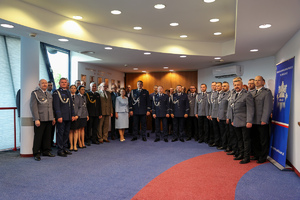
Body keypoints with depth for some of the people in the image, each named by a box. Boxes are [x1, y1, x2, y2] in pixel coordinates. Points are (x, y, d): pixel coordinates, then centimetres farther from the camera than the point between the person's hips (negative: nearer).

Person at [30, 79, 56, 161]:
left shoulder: (49, 94, 18)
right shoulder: (35, 93, -2)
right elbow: (33, 107, -8)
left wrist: (53, 118, 15)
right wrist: (36, 119, -15)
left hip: (49, 119, 6)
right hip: (40, 119, -6)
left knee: (47, 136, 10)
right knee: (38, 137, -1)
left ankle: (46, 151, 21)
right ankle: (37, 154, 9)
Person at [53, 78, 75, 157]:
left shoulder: (68, 92, 18)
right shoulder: (56, 92, -3)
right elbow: (56, 106, -10)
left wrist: (72, 115, 13)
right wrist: (59, 116, -17)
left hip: (68, 117, 7)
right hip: (61, 117, -7)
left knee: (66, 133, 12)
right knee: (60, 133, -1)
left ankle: (65, 148, 21)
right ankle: (60, 150, 6)